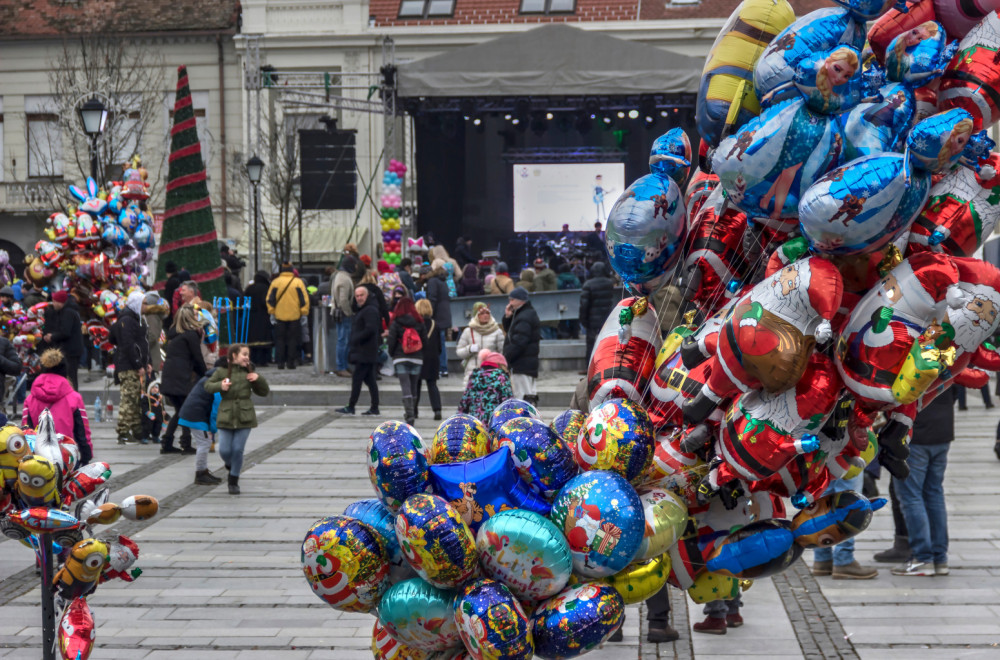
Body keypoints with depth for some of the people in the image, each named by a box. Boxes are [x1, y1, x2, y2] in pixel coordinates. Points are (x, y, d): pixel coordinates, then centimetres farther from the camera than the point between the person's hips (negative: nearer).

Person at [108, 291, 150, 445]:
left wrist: (145, 363, 17)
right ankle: (123, 434, -9)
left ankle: (137, 431, 15)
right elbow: (128, 345, -19)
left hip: (136, 367, 10)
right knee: (129, 399, -10)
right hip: (128, 368, -10)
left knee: (136, 400, 11)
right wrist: (139, 365, -19)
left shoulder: (135, 319, 20)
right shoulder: (126, 321, -12)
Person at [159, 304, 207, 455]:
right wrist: (204, 375, 10)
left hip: (168, 377, 8)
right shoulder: (191, 334, -6)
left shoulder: (173, 333, 17)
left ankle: (166, 444, 13)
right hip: (181, 378, -8)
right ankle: (186, 445, -1)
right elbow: (198, 357, -5)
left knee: (180, 411, 15)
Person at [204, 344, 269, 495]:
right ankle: (230, 464, 36)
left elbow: (264, 392, 10)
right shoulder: (221, 372, 0)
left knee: (238, 449, -2)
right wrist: (220, 386, -13)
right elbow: (208, 386, 6)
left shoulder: (248, 373, 4)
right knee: (224, 450, -1)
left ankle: (234, 481, 15)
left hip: (244, 418, 0)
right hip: (226, 417, 0)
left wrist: (259, 379, -8)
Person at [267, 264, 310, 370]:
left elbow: (270, 299, 3)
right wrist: (304, 311, 4)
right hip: (294, 316, -1)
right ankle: (291, 362, 2)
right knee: (293, 340, 6)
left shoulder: (275, 282, 0)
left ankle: (280, 362, 4)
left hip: (280, 316, 1)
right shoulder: (298, 282, -2)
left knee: (280, 339, 8)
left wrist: (271, 311, 12)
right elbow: (304, 298, -3)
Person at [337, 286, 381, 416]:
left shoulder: (370, 310, -14)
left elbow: (370, 329, -24)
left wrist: (356, 339, -17)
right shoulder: (361, 310, 20)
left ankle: (350, 407, -7)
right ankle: (374, 408, 12)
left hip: (365, 353, -11)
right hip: (361, 352, 11)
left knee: (356, 378, -9)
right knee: (369, 379, 10)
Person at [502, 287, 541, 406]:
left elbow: (518, 342, -23)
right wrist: (507, 317, 9)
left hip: (522, 365, -11)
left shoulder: (524, 318, -16)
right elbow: (508, 331, 27)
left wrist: (506, 357, -18)